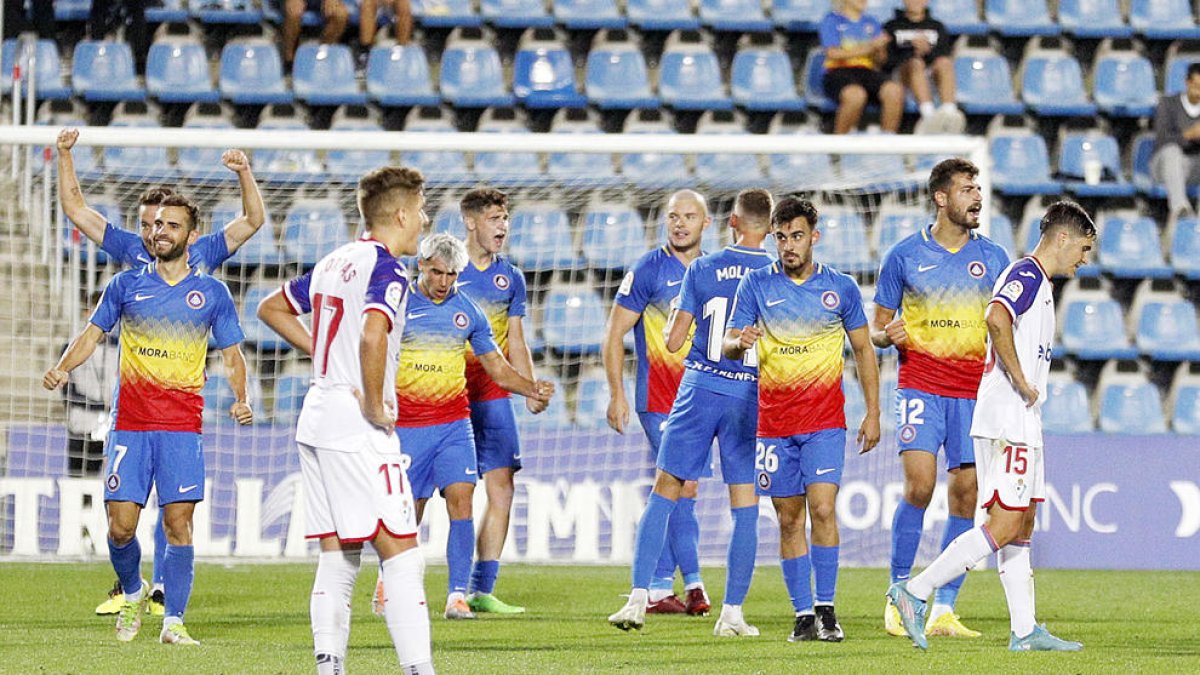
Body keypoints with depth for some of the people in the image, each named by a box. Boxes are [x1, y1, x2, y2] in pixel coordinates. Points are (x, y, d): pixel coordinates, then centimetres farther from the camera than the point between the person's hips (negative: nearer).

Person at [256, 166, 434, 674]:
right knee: (400, 551, -10)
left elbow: (271, 309, 28)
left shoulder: (334, 263, 15)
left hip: (316, 420, 9)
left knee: (337, 557, 10)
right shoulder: (386, 269, -12)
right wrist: (375, 405, -19)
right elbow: (373, 337, -30)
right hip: (357, 428, -9)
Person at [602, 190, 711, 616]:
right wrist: (617, 393, -11)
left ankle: (658, 589, 11)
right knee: (683, 488, -11)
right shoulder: (648, 271, -5)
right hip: (659, 400, -5)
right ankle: (692, 583, -6)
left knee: (670, 493, 8)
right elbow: (614, 334, -5)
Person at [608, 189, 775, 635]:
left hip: (700, 390, 0)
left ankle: (639, 598, -1)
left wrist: (672, 318, 22)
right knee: (745, 509, 6)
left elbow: (674, 341, 1)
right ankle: (732, 612, 4)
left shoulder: (702, 269, -1)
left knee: (664, 494, 7)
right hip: (750, 398, 0)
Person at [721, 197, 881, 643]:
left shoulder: (841, 288, 2)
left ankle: (827, 610, -6)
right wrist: (740, 342, -23)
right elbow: (728, 346, 2)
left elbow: (863, 350, 10)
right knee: (789, 519, 2)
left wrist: (873, 414, 5)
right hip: (774, 421, 1)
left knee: (822, 509, -15)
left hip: (825, 421, -1)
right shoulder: (756, 285, 2)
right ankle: (803, 614, 9)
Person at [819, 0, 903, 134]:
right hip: (838, 71, -4)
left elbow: (880, 60, 16)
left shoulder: (871, 23, 21)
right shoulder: (831, 20, 8)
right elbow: (833, 54, -6)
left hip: (868, 70, 4)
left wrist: (880, 50, -8)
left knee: (895, 91, -29)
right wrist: (868, 48, -13)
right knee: (856, 95, -39)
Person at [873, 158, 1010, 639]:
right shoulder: (905, 255, 4)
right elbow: (876, 329, 10)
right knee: (919, 486, -17)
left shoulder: (993, 258, 9)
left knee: (965, 495, -2)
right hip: (920, 386, -3)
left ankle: (944, 610, 4)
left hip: (975, 391, 3)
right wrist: (886, 334, -13)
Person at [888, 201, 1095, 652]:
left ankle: (1025, 630, 9)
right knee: (1004, 526, -13)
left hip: (1022, 421, 11)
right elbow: (997, 318, -30)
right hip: (1006, 418, -11)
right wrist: (1021, 381, -23)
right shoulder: (1026, 275, -11)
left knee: (1022, 525, 9)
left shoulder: (1038, 282, 20)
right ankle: (915, 591, -12)